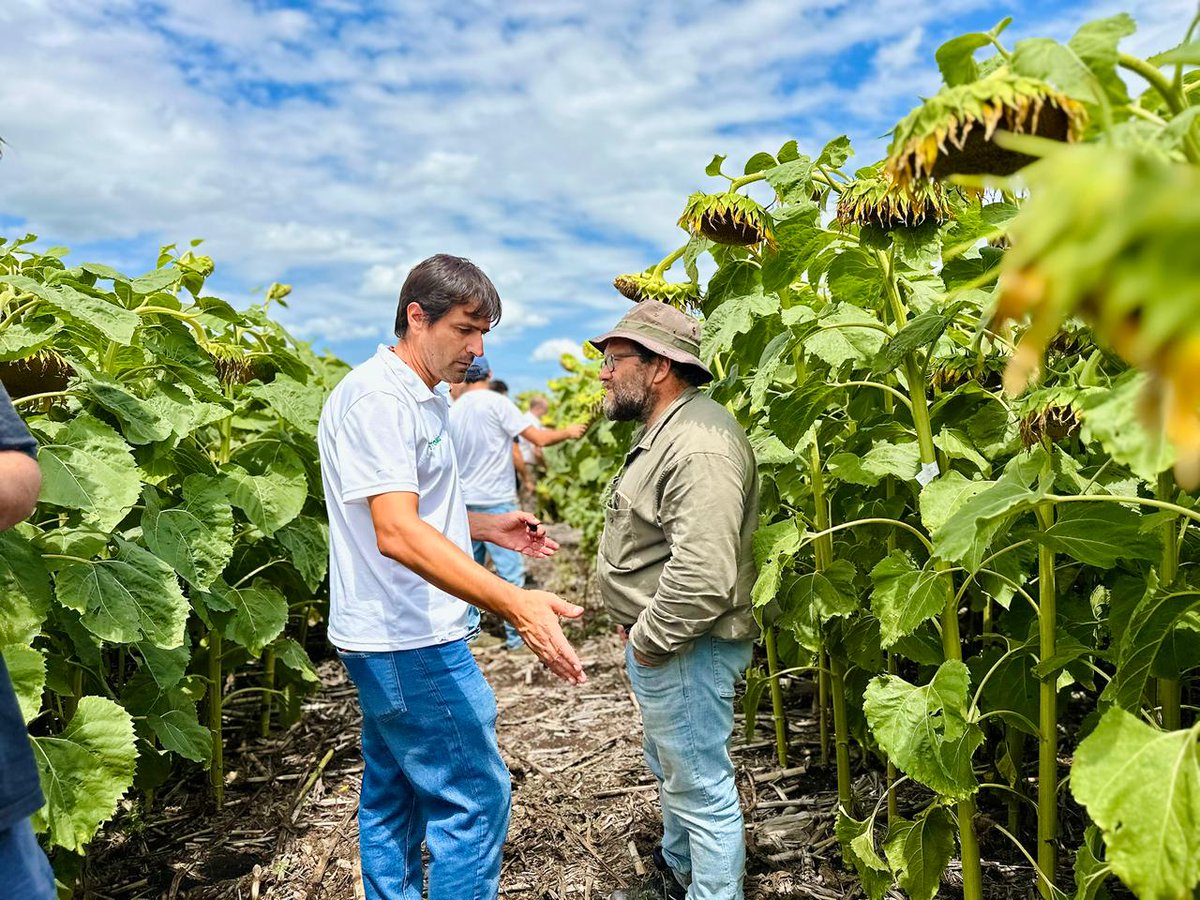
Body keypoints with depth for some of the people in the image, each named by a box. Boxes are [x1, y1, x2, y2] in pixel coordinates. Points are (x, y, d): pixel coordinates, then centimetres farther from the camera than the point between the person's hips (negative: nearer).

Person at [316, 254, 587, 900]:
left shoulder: (421, 399, 14)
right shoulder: (377, 398, -19)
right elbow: (397, 532, -31)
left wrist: (489, 527, 12)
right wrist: (514, 604, -40)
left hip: (394, 638, 10)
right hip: (411, 640, -10)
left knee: (393, 794, 19)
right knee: (474, 798, -3)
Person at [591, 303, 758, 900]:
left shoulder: (700, 445, -25)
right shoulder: (663, 430, 11)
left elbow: (703, 574, -34)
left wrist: (649, 639, -20)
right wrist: (635, 625, 14)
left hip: (683, 649, -11)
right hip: (653, 640, 11)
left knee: (701, 786, 5)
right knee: (671, 768, 27)